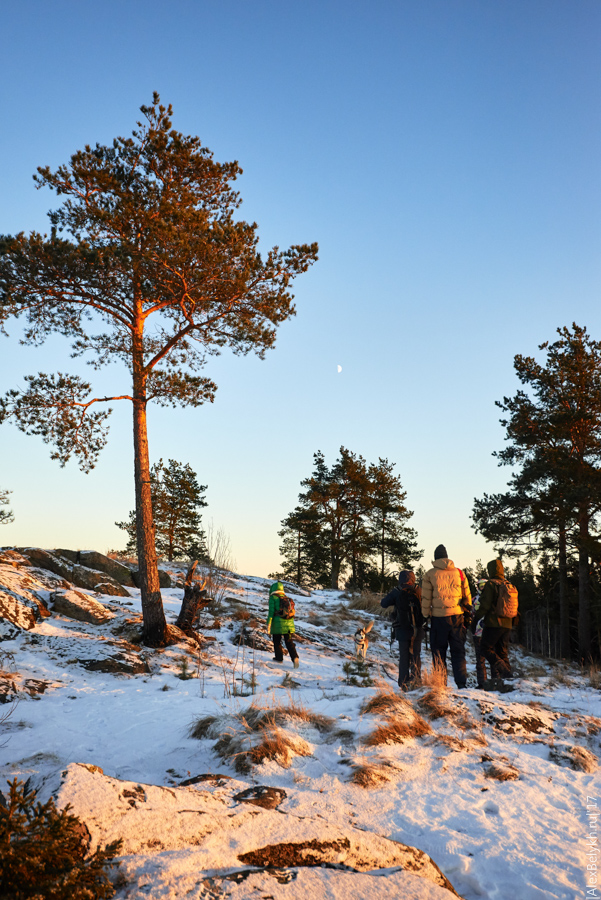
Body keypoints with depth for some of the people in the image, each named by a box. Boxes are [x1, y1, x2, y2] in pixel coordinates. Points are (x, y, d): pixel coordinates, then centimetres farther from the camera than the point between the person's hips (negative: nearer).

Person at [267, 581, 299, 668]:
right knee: (289, 642, 6)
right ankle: (295, 657, -13)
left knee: (277, 641, 15)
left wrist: (268, 624, -10)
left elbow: (271, 611, -11)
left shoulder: (273, 598, -3)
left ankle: (279, 658, 24)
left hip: (278, 624, -4)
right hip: (289, 624, 4)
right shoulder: (287, 599, 14)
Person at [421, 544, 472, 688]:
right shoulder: (458, 572, 7)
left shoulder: (430, 574, -1)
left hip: (438, 617, -2)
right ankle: (461, 682, 5)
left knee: (438, 651, 7)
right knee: (458, 650, 10)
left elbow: (426, 598, -1)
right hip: (457, 616, 2)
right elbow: (467, 595, 10)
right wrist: (468, 613, 18)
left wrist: (426, 615, 7)